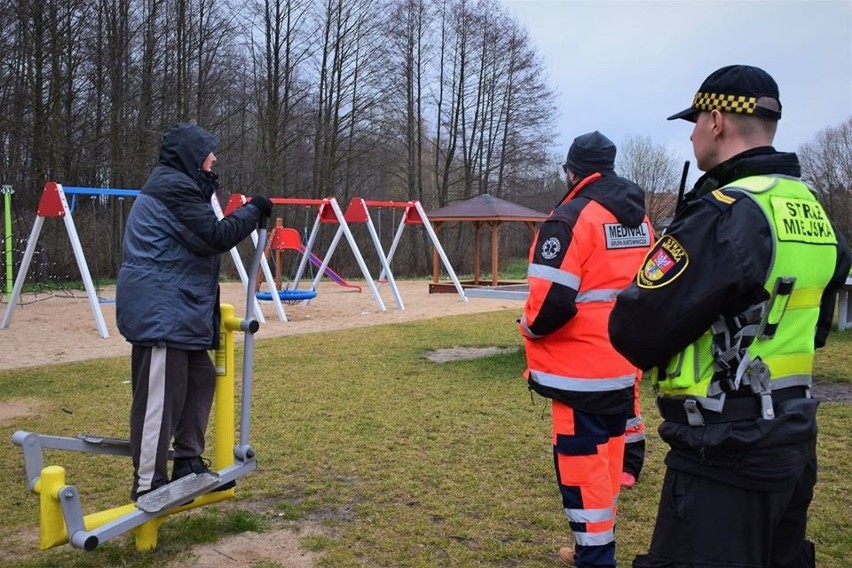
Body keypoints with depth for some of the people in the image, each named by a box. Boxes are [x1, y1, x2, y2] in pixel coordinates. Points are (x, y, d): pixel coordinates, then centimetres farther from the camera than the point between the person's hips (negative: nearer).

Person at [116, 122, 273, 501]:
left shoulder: (174, 185, 20)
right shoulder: (174, 187, -13)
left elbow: (198, 237, 20)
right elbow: (215, 237, -16)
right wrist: (253, 210, -7)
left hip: (174, 307, 11)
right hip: (160, 309, -11)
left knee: (200, 378, 14)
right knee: (161, 394, -7)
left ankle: (188, 463, 23)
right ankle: (148, 484, 1)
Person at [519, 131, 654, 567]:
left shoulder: (571, 218, -17)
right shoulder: (640, 219, 10)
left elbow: (553, 302, -23)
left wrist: (530, 327, -4)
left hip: (581, 370, -9)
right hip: (624, 366, 9)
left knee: (582, 463, 1)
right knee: (605, 457, 19)